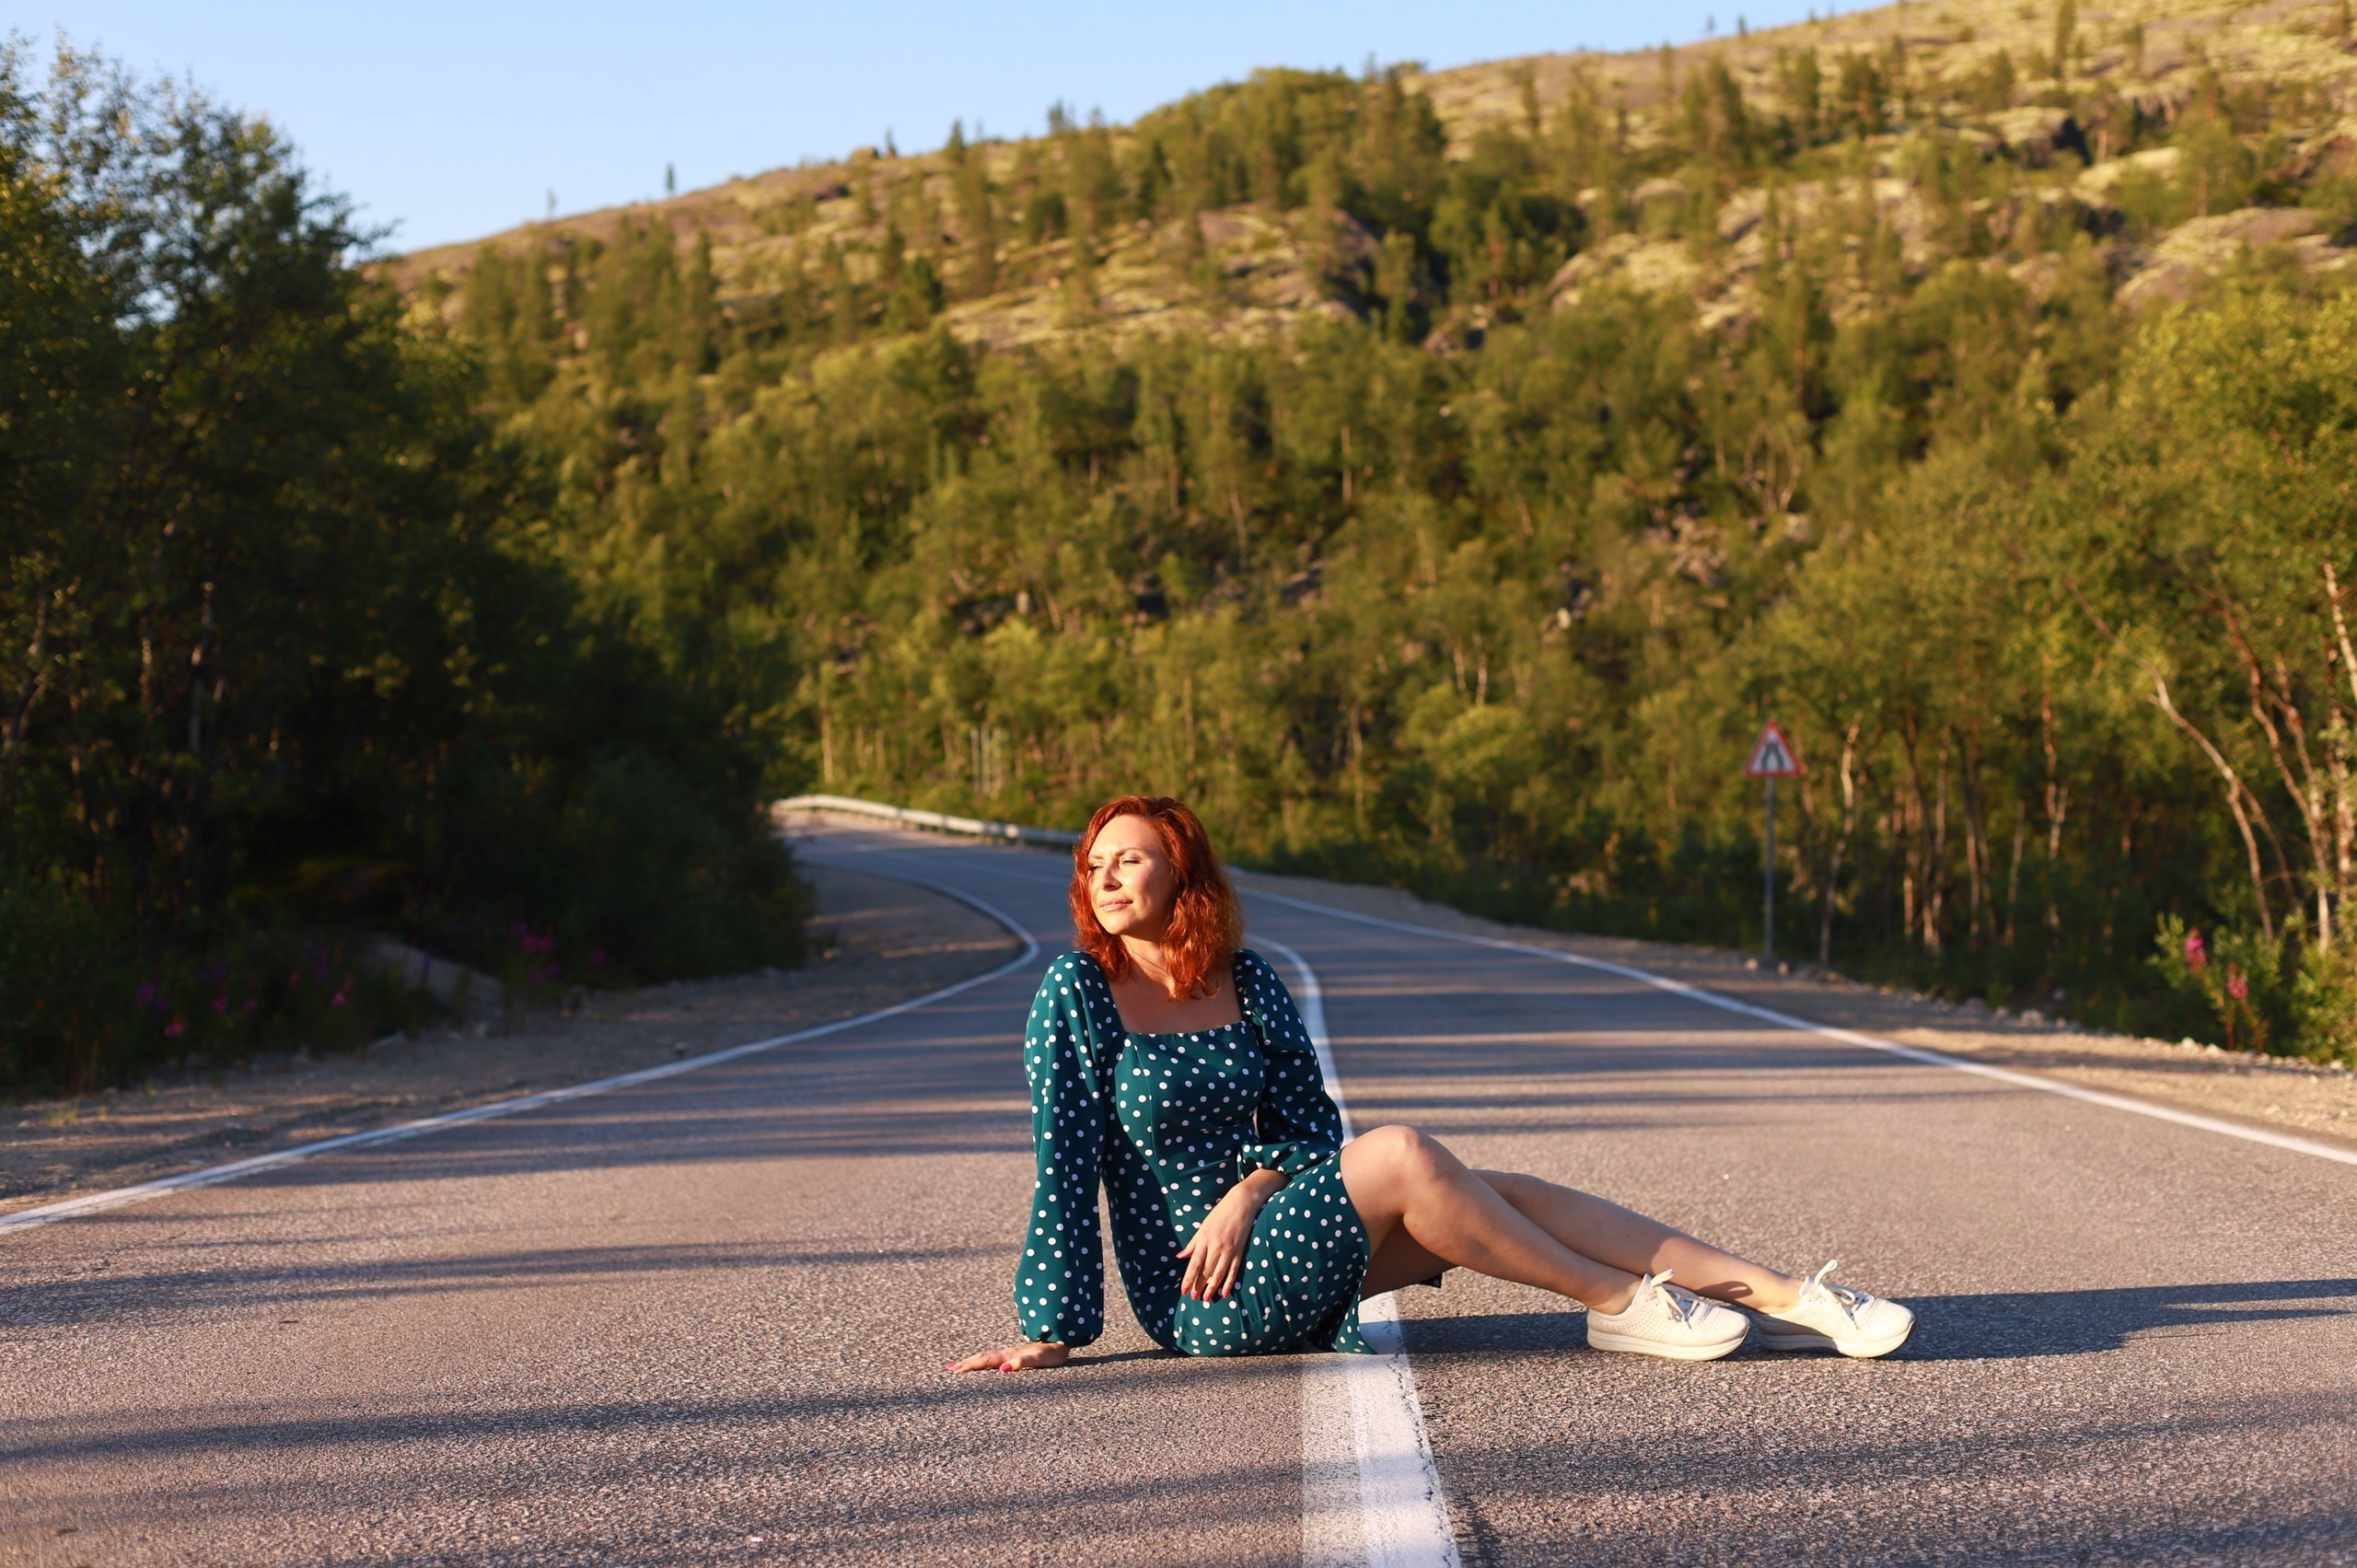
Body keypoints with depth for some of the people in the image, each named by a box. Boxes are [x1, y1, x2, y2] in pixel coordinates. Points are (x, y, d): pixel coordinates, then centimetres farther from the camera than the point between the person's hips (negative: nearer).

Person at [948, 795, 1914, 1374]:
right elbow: (1065, 1169, -10)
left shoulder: (1245, 981, 5)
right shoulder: (1078, 993, -9)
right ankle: (1620, 1303, -17)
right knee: (1401, 1154, -27)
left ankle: (1786, 1300, -14)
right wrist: (1049, 1334, -11)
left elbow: (1310, 1126, 7)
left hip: (1276, 1251, 5)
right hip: (1194, 1298, -5)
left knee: (1505, 1193, -11)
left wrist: (1246, 1194, -14)